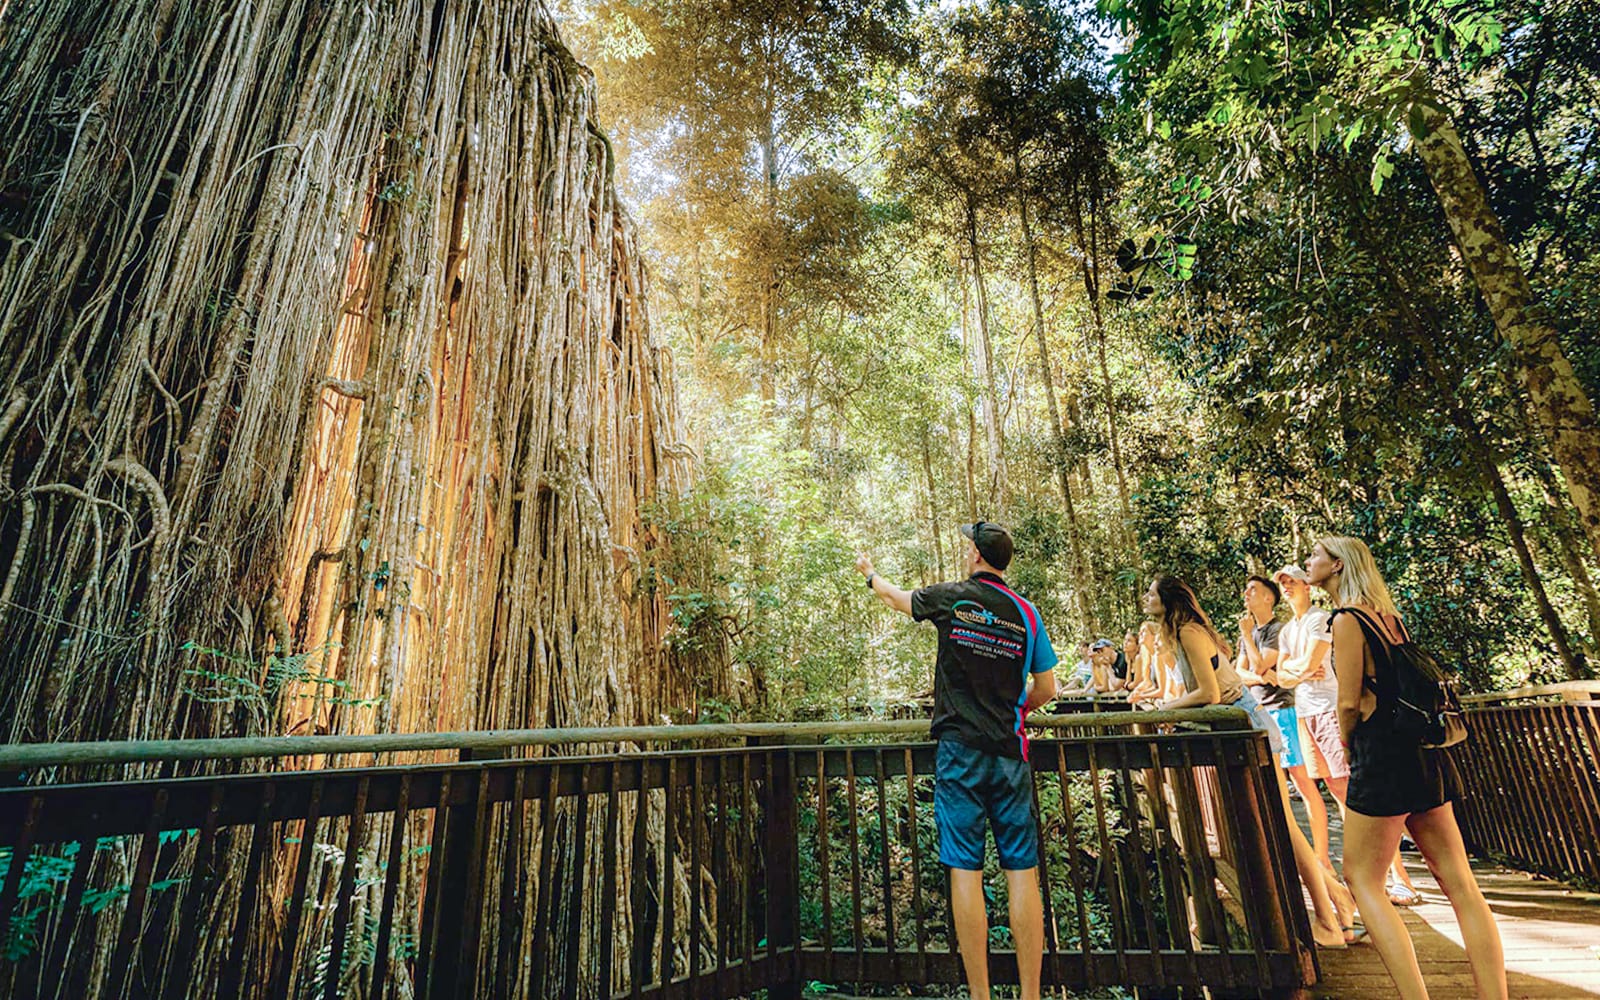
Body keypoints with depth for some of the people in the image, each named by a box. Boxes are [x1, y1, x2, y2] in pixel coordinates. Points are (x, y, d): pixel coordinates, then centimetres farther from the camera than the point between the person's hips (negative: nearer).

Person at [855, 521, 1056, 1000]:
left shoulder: (950, 598, -2)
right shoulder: (1026, 613, 4)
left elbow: (897, 597, 18)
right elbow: (1045, 689, 6)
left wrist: (868, 573, 38)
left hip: (960, 750, -2)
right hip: (1010, 753, 3)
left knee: (965, 872, 2)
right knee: (1022, 871, 6)